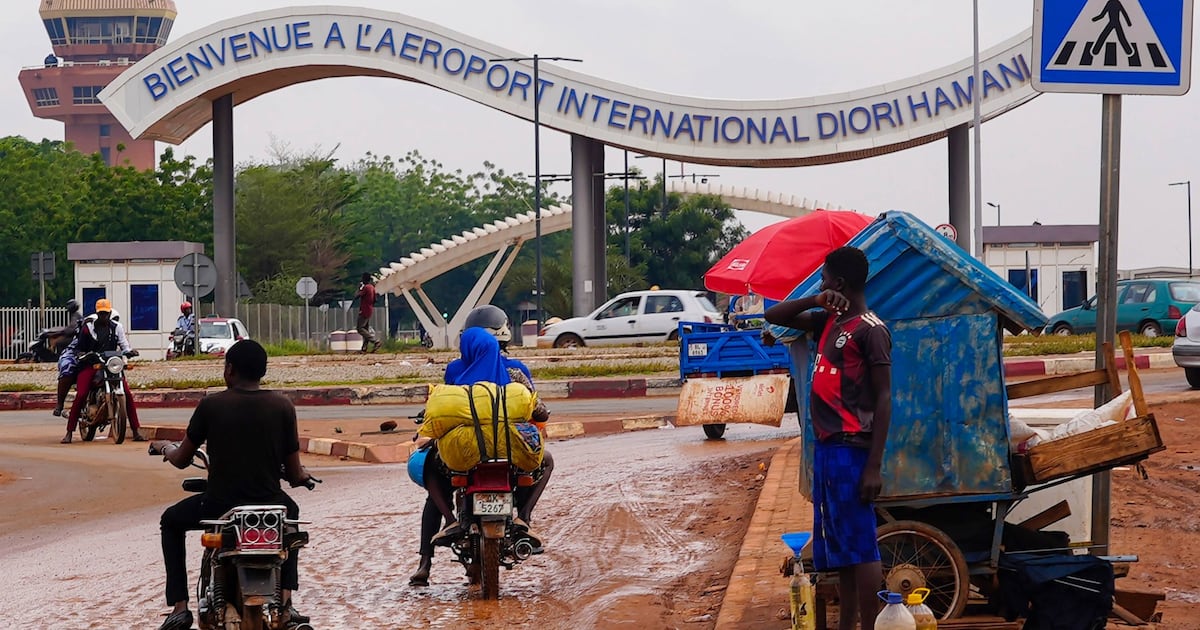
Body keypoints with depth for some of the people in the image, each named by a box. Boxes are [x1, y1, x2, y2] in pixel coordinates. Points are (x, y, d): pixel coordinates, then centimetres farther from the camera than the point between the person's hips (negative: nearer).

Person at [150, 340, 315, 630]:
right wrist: (301, 477, 25)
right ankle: (286, 600, 25)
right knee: (290, 510, 39)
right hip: (269, 505, 1)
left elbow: (181, 460, 5)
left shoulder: (211, 404, -6)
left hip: (219, 506, -1)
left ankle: (179, 606, 18)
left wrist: (165, 447, 29)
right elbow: (294, 475, 0)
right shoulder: (283, 406, -3)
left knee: (171, 522, 31)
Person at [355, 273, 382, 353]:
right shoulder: (372, 287, 10)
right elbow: (374, 300, 18)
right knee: (366, 329, 10)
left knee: (360, 329, -8)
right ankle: (364, 348, 7)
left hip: (364, 311, -9)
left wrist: (359, 289, -6)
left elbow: (356, 296, -18)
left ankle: (375, 341, -18)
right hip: (370, 310, 9)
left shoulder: (366, 287, -17)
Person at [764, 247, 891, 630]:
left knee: (859, 545, -10)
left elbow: (883, 398, -13)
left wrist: (874, 466, -18)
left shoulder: (869, 329, -9)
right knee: (838, 544, 12)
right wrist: (815, 302, 1)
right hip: (825, 446, 9)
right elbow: (774, 317, 21)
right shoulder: (830, 321, 15)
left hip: (851, 449, -9)